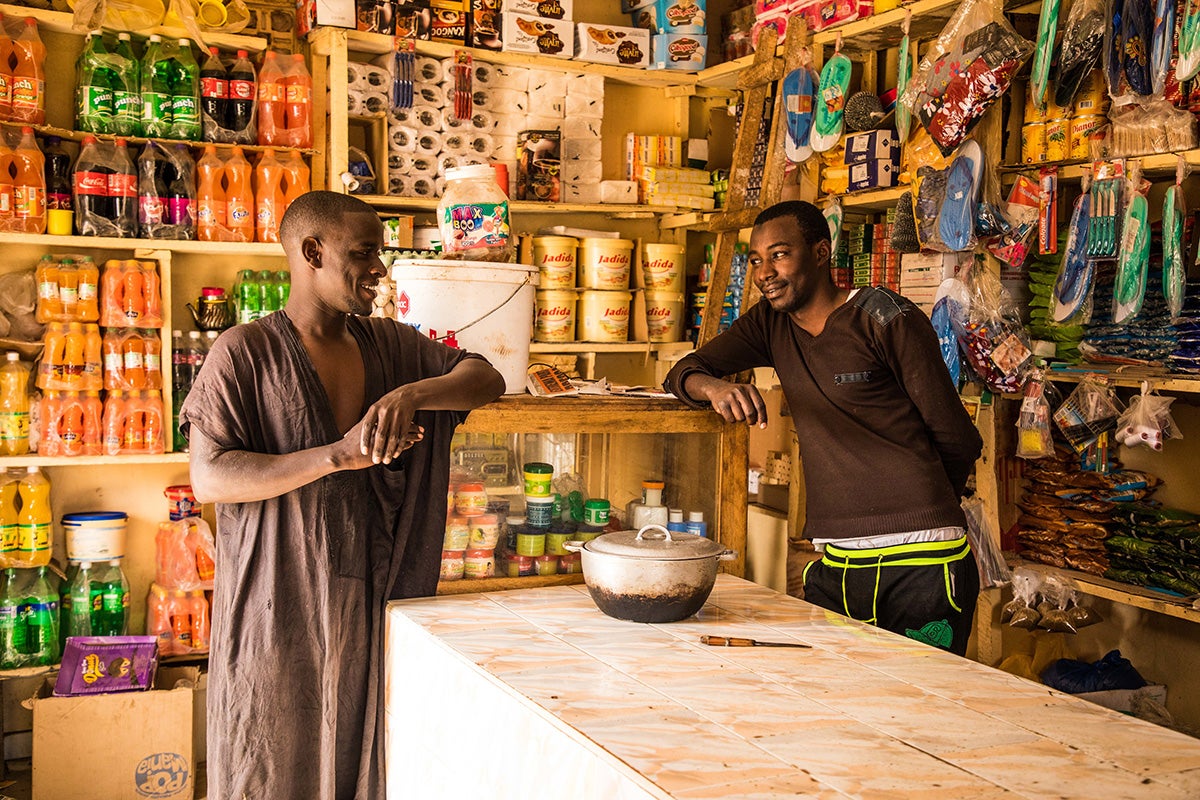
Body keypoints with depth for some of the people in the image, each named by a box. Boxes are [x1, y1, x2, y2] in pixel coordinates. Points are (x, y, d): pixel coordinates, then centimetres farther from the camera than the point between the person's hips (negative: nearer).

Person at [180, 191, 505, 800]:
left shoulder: (390, 345, 9)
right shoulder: (244, 352, -7)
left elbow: (486, 380, 3)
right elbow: (208, 477, -15)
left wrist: (410, 394, -17)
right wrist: (338, 455, -23)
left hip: (376, 605, 5)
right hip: (280, 611, -4)